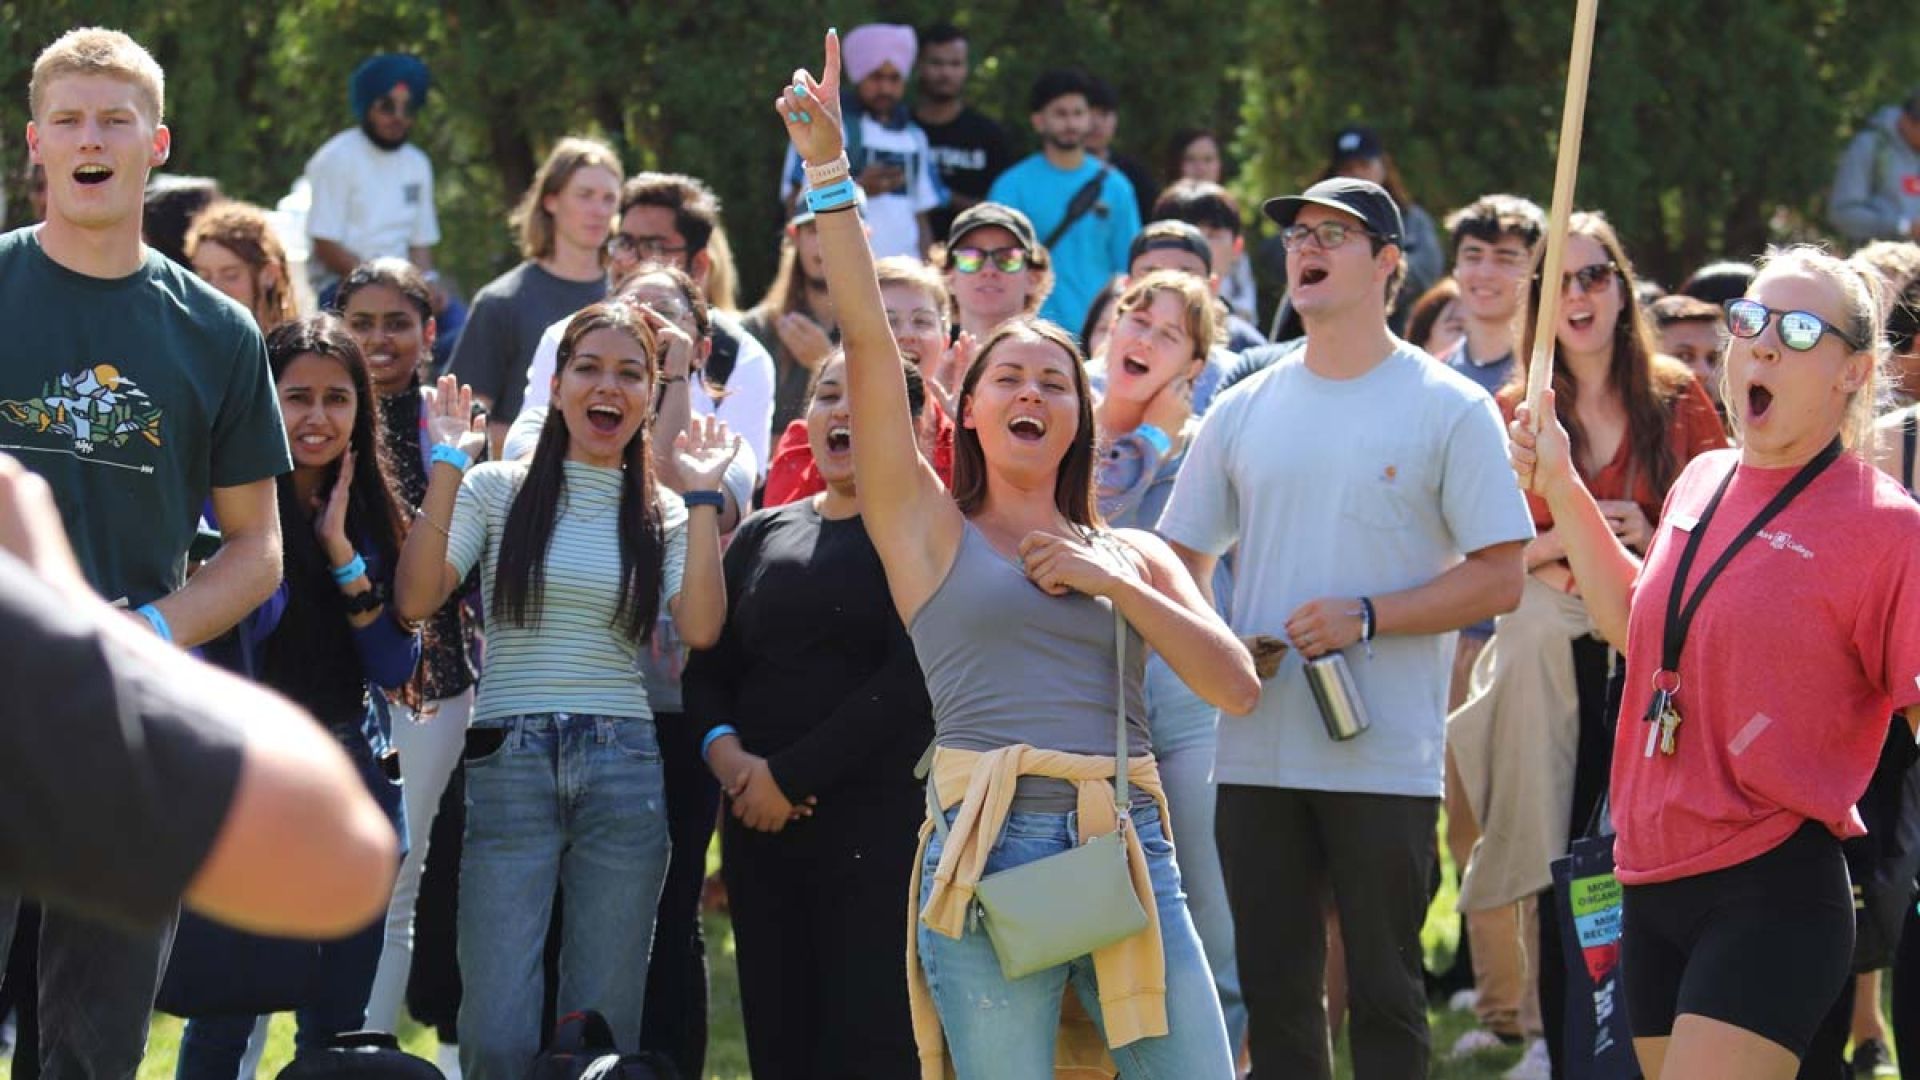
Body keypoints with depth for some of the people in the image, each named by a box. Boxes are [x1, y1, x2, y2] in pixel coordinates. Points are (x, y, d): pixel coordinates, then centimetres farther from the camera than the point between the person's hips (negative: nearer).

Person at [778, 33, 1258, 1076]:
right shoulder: (931, 528, 11)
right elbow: (867, 339, 2)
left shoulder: (1132, 554, 20)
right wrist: (829, 172, -4)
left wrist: (1117, 586, 0)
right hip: (989, 846, -3)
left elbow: (1236, 684, 8)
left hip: (1129, 845, 3)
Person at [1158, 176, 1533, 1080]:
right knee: (1273, 987, 8)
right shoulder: (1243, 412, 12)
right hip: (1256, 753, 4)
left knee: (1384, 989, 0)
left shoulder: (1449, 410, -1)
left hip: (1386, 760, -4)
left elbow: (1499, 577, -5)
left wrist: (1366, 617, -16)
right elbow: (1180, 563, 17)